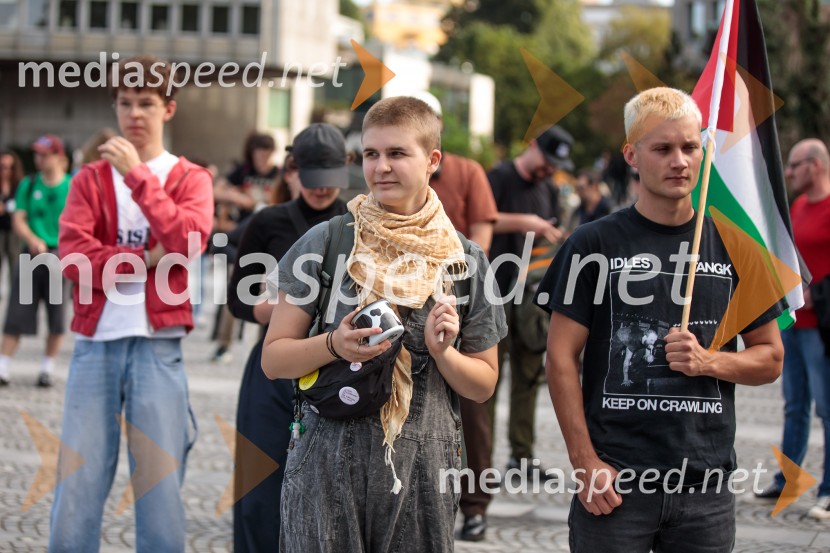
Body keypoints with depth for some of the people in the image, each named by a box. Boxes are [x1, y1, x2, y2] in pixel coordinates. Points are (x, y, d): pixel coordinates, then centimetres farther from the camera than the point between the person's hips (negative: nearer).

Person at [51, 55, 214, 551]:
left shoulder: (190, 179, 9)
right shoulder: (91, 179, 12)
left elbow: (189, 241, -11)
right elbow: (73, 254, -3)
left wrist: (137, 175, -11)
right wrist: (146, 259, -9)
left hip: (158, 345, -1)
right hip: (96, 342, 1)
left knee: (160, 480, -1)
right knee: (78, 482, 0)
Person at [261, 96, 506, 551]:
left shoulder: (466, 260, 4)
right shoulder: (325, 242, 0)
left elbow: (483, 385, 10)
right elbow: (273, 359, 2)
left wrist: (442, 351, -9)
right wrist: (333, 344, -16)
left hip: (422, 463, 1)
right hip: (328, 460, -1)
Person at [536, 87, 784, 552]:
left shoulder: (734, 247, 6)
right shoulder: (594, 245, 1)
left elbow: (771, 358, 11)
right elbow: (562, 357, -1)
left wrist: (708, 361, -8)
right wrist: (585, 461, -9)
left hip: (706, 484, 2)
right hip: (614, 479, -2)